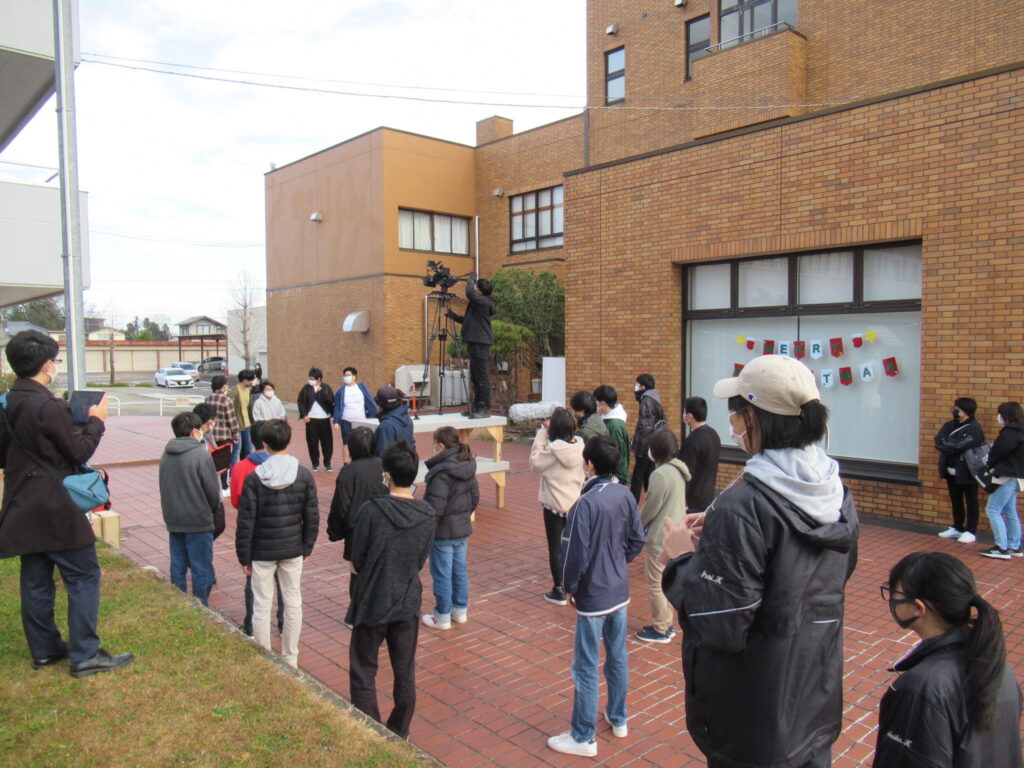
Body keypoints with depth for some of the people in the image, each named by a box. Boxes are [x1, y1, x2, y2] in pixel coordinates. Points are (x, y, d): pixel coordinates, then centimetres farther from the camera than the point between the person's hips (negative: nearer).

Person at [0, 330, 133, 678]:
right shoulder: (48, 406, -20)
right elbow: (80, 452, -14)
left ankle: (44, 649, 26)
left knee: (36, 580, 15)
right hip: (56, 509, -8)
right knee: (84, 576, 0)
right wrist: (96, 421, 0)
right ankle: (85, 655, 2)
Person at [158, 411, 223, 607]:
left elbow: (164, 487, 11)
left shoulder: (166, 455, 4)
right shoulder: (201, 454, -16)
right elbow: (212, 489, -13)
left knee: (177, 567, 14)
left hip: (173, 520, 6)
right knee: (201, 569, 4)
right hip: (198, 520, -6)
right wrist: (214, 510, 5)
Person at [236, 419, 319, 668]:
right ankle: (290, 658, 24)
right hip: (293, 549, 2)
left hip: (262, 552, -2)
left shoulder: (254, 479, -13)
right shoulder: (304, 475, -6)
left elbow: (246, 522, -10)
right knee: (293, 603, 13)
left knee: (262, 606, 9)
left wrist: (244, 556, 0)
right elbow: (312, 517, -1)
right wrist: (307, 547, 11)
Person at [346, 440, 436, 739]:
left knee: (363, 672, 13)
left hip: (372, 602, -3)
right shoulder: (428, 516, -8)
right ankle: (400, 734, 30)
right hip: (408, 602, 3)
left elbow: (357, 561, -10)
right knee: (405, 672, 17)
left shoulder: (371, 510, -19)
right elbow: (420, 562, 2)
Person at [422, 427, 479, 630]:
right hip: (463, 528, 8)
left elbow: (436, 506, -25)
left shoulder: (440, 472, -23)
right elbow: (475, 495, 12)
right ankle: (460, 611, 30)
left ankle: (442, 617, 16)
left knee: (442, 574, 5)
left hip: (443, 531, -8)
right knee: (459, 569, 18)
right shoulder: (468, 468, 3)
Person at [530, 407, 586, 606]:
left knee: (555, 547, 7)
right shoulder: (579, 446, -6)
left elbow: (535, 464, -11)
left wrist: (541, 433, -11)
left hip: (554, 505, -5)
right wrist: (547, 432, 1)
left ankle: (559, 591, 15)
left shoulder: (553, 449, -22)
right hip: (575, 503, 6)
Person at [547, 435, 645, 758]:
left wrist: (569, 587, -4)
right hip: (620, 591, 7)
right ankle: (618, 718, 39)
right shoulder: (626, 496, -4)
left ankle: (584, 737, 18)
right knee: (618, 656, 21)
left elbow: (576, 555, -21)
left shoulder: (585, 504, -24)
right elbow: (637, 540, 5)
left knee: (586, 667, 6)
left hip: (593, 596, -7)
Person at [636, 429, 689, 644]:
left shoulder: (660, 475, -23)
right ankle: (667, 624, 30)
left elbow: (649, 509, -18)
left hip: (659, 538, -9)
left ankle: (660, 630, 14)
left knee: (656, 583, 4)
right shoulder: (678, 471, 5)